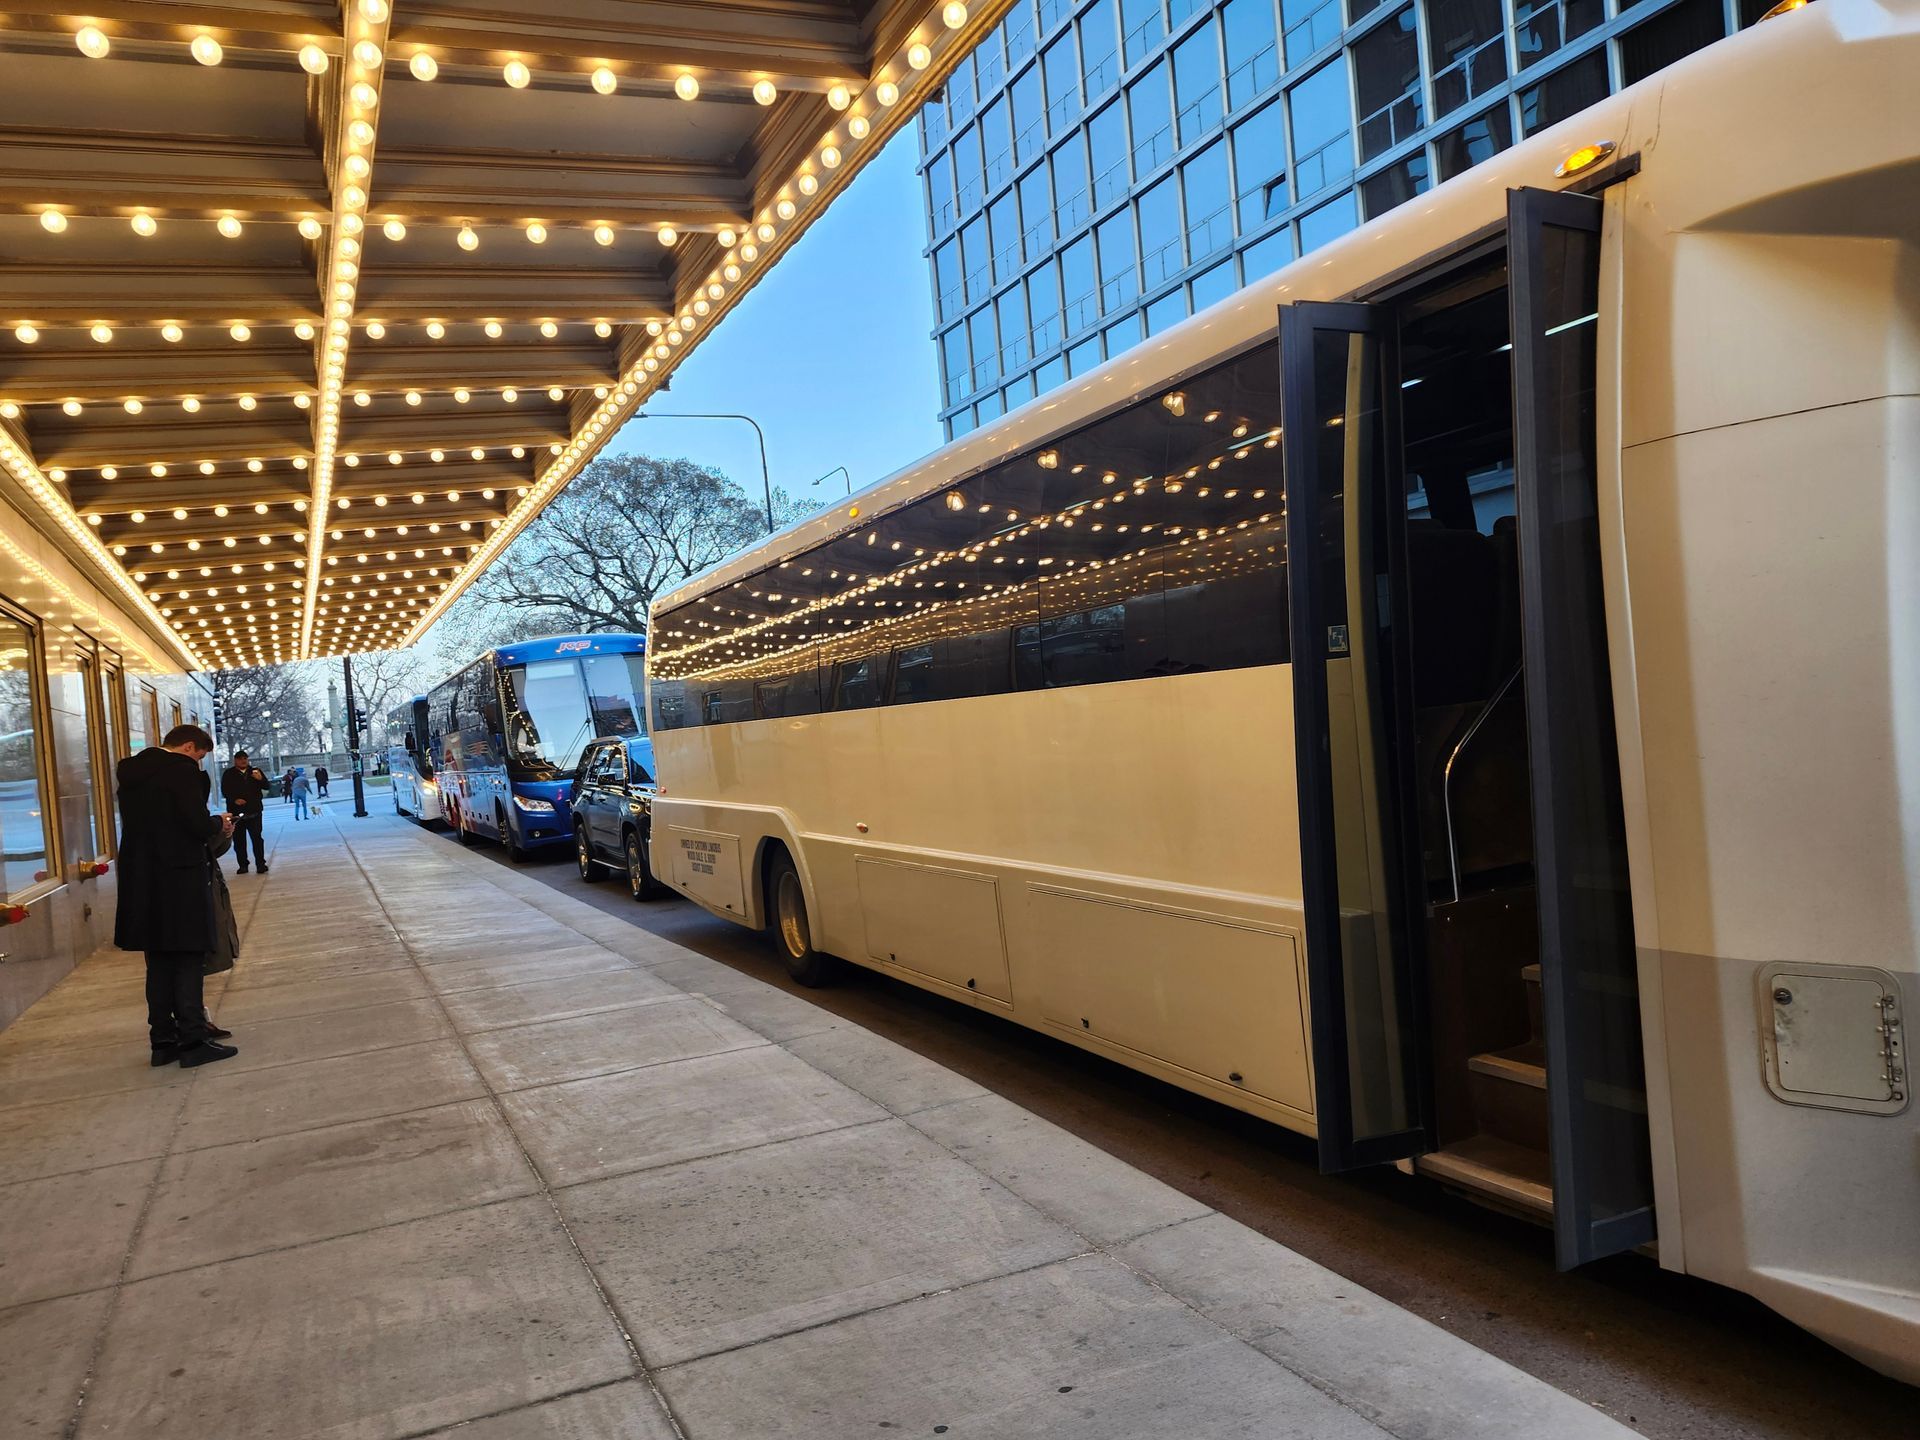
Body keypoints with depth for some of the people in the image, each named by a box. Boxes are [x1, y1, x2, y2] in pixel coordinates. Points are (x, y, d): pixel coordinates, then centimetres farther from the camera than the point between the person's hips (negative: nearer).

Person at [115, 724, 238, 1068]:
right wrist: (220, 824, 2)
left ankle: (163, 1040, 18)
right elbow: (197, 825, -19)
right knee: (188, 961, 0)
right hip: (180, 879, -7)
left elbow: (143, 824, 18)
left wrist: (210, 827, 17)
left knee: (159, 962, 14)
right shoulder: (183, 769, -13)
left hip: (142, 881, 8)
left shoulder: (130, 771, 12)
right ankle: (193, 1041, 1)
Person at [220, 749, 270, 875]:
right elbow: (224, 791, -2)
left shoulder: (255, 771, 8)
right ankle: (242, 865, 10)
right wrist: (234, 799, -19)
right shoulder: (229, 774, 4)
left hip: (254, 810, 0)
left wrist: (260, 779, -20)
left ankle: (261, 864, 0)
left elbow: (266, 786, 2)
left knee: (257, 838, -2)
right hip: (236, 811, 0)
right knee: (239, 840, 3)